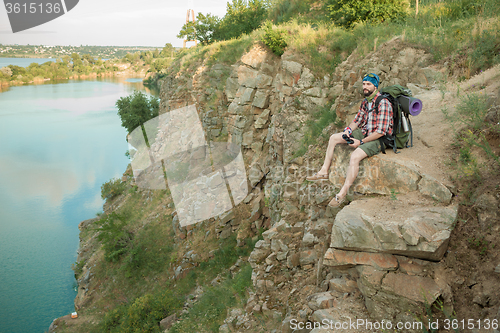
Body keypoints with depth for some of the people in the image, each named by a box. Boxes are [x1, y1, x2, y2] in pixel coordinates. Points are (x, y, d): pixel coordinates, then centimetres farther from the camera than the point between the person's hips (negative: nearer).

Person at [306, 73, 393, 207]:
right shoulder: (365, 101, 7)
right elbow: (357, 120, 17)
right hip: (365, 133, 9)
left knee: (355, 156, -34)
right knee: (333, 138, 6)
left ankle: (342, 194, -27)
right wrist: (349, 129, -5)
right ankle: (324, 172, 12)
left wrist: (361, 142, -21)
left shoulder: (383, 103, -21)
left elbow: (381, 131, -24)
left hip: (379, 139, -9)